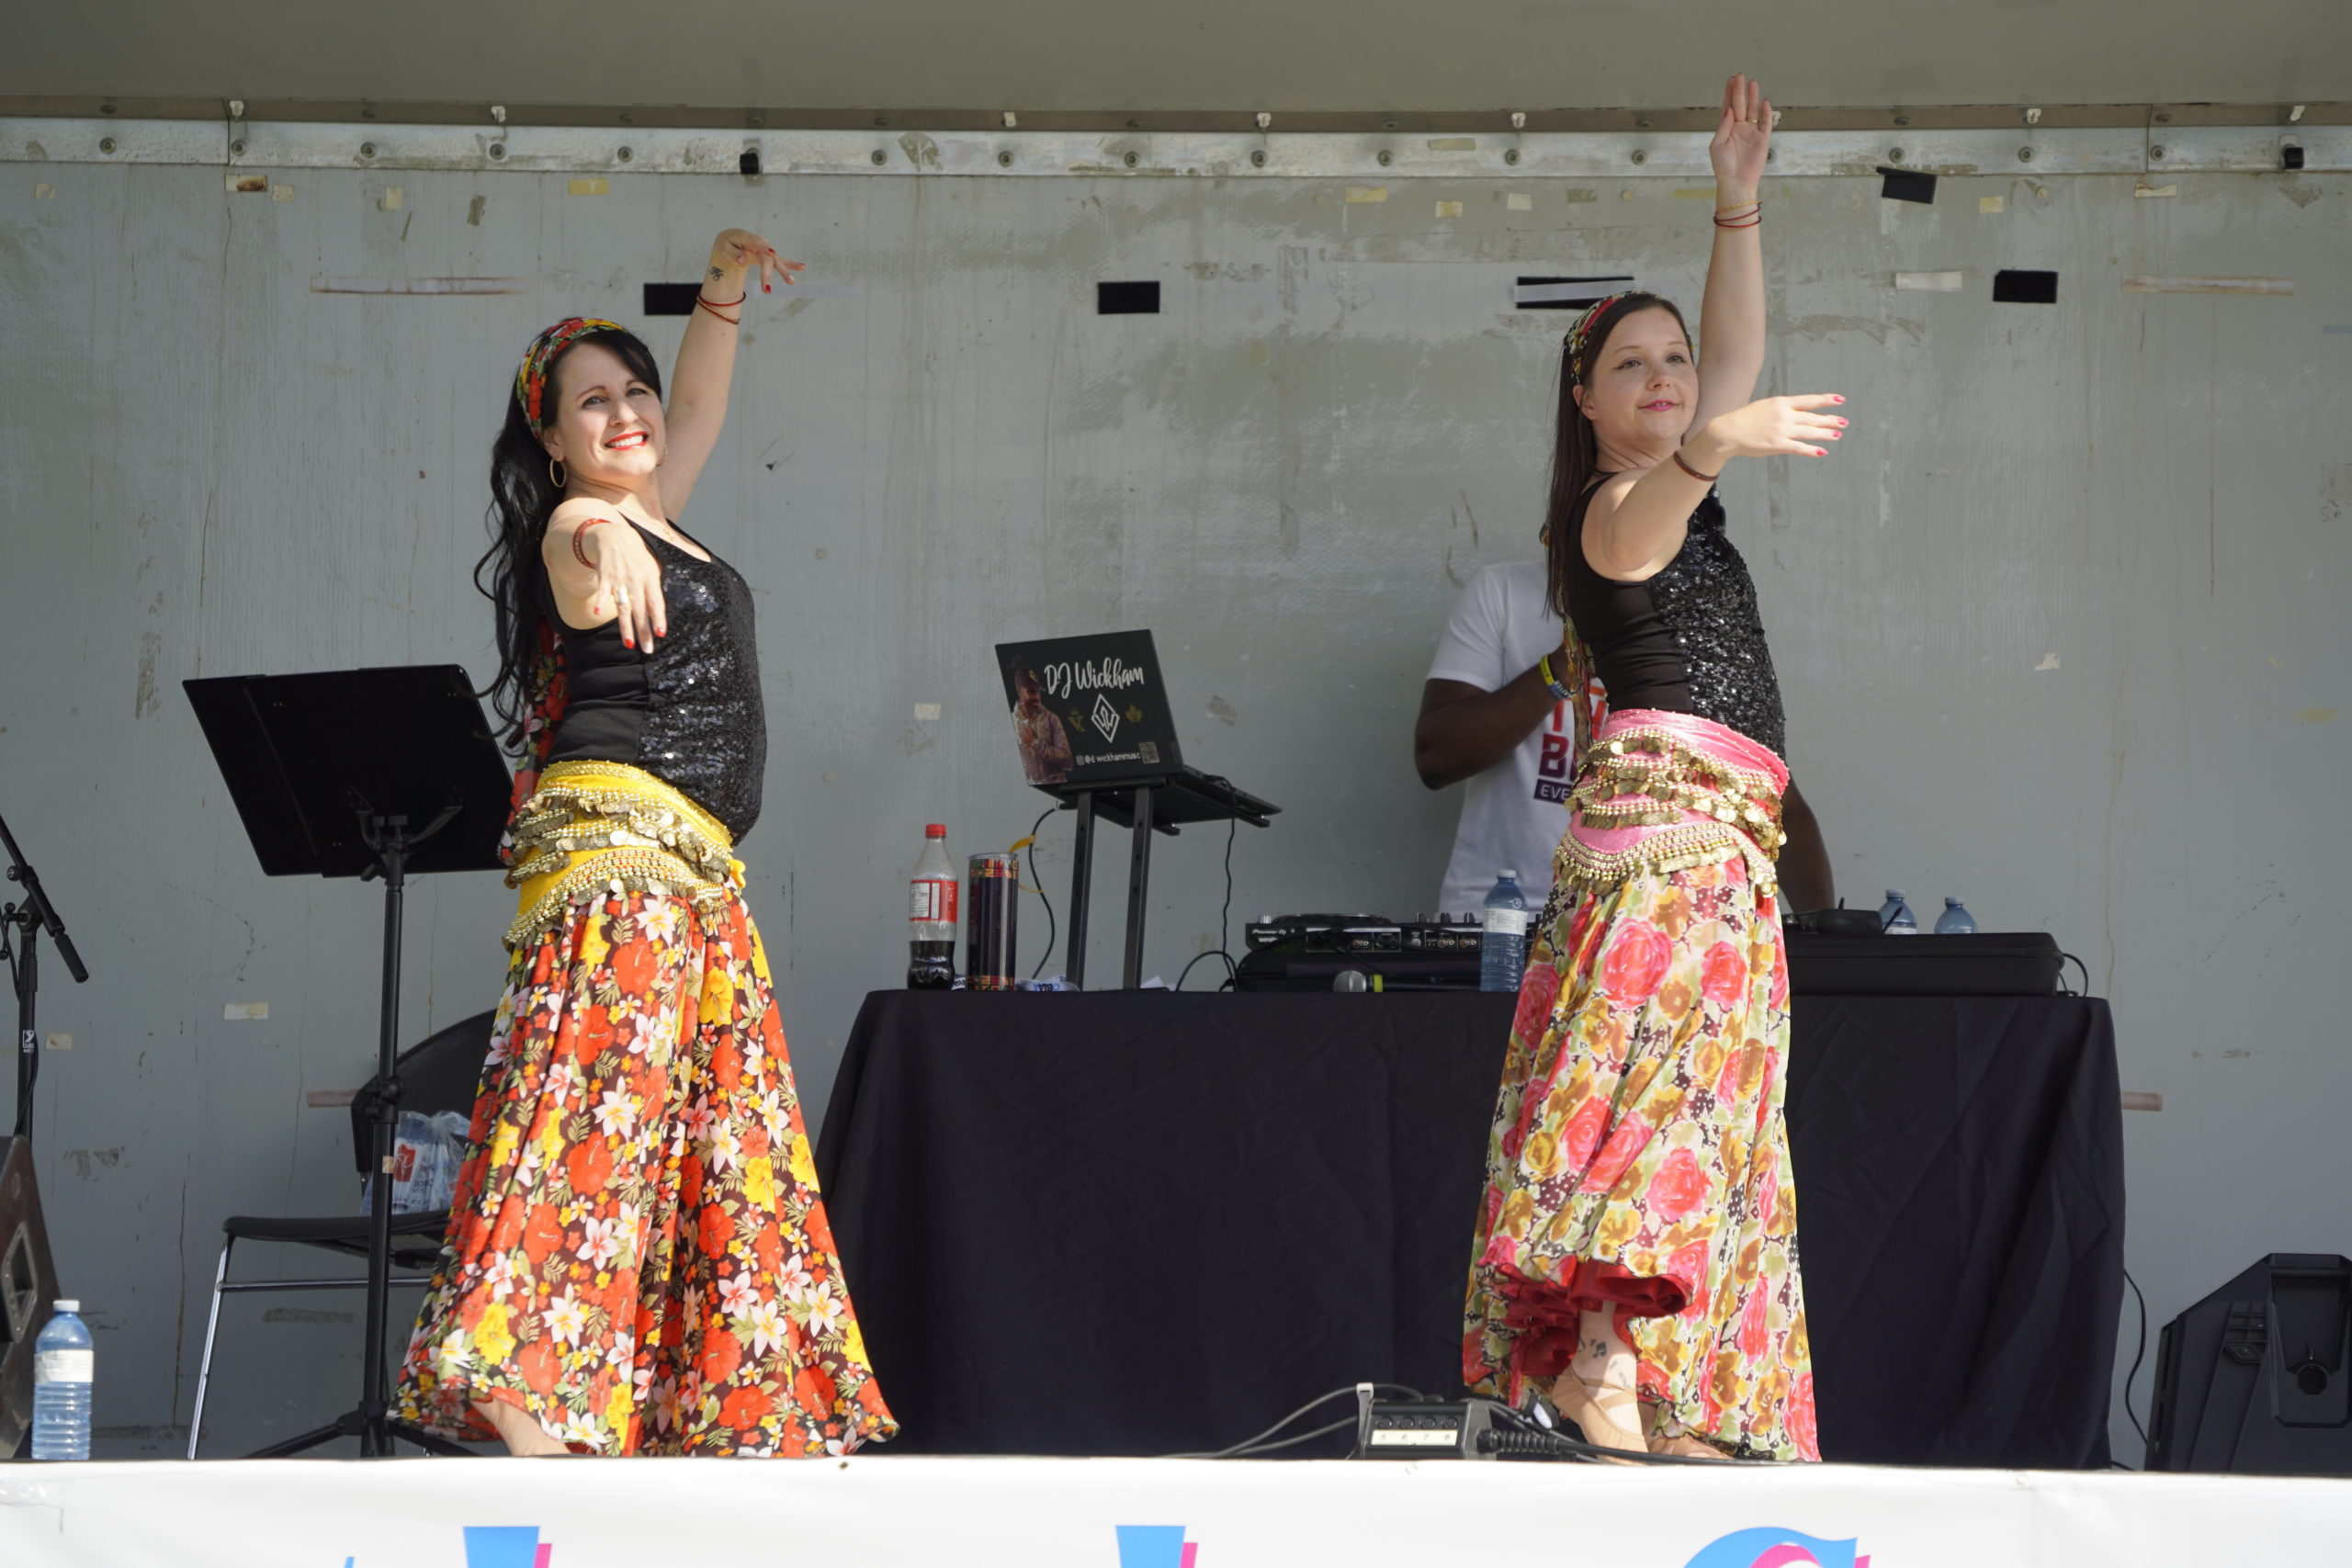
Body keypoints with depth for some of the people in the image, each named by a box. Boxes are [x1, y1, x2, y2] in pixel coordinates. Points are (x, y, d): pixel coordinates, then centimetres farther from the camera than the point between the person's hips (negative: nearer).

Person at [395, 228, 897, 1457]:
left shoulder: (653, 513, 20)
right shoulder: (583, 531, -6)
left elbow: (696, 410, 37)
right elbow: (589, 549, -32)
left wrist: (727, 287, 27)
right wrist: (606, 544, -55)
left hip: (689, 871, 10)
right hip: (615, 839, -10)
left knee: (712, 1128, 6)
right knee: (594, 1107, -21)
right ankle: (530, 1412, -32)